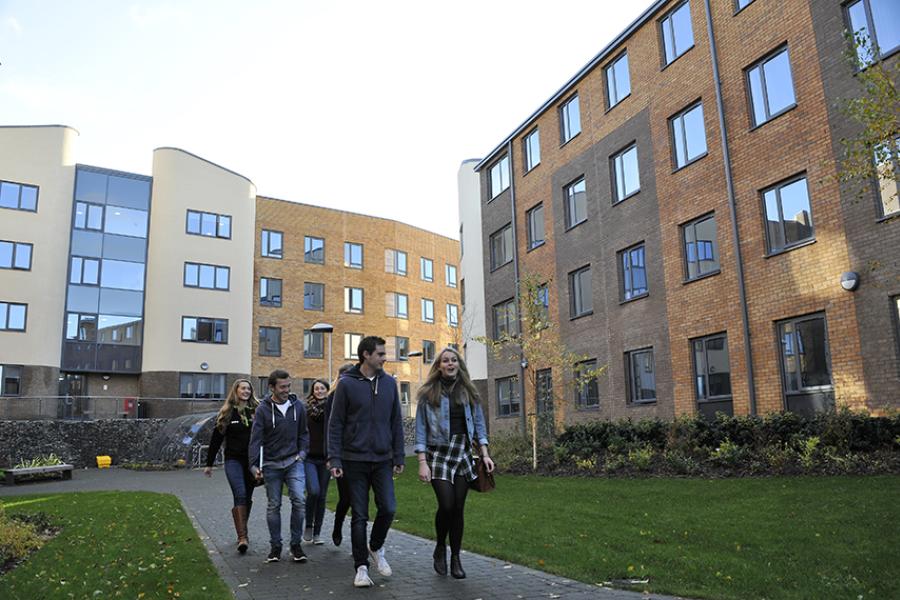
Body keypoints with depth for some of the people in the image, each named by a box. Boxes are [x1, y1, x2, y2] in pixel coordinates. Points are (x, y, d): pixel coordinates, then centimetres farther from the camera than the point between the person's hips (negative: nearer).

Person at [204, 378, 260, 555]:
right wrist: (209, 464, 7)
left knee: (247, 498, 10)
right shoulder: (226, 413, 3)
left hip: (252, 461, 2)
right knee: (240, 495, -17)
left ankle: (241, 533, 28)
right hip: (233, 460, -2)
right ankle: (242, 536, -18)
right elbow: (216, 439, 6)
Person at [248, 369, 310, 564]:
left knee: (298, 500, -12)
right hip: (271, 464, -1)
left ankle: (296, 544, 2)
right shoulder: (263, 409, -6)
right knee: (273, 506, 7)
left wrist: (302, 452, 0)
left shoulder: (297, 406, 2)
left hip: (293, 461, 1)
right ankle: (275, 546, 21)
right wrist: (254, 465, -17)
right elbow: (256, 439, -9)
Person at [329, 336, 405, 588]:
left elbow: (396, 423, 8)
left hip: (383, 460, 3)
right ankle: (361, 567, 19)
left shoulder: (389, 383, 4)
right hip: (355, 460, -2)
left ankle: (376, 548, 25)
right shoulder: (346, 383, -6)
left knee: (388, 509, -3)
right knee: (359, 516, 4)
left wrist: (399, 456, 6)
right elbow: (335, 424, -4)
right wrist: (335, 459, -9)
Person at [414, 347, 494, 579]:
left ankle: (455, 558, 16)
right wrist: (422, 462, -9)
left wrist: (484, 454, 0)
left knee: (458, 508, 2)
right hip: (438, 453, -3)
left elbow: (479, 423, 11)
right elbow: (421, 429, -2)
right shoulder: (428, 393, -1)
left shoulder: (468, 392, 9)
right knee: (446, 505, -13)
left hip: (463, 453, 3)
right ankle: (440, 548, 14)